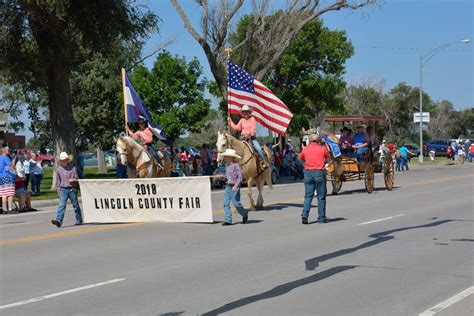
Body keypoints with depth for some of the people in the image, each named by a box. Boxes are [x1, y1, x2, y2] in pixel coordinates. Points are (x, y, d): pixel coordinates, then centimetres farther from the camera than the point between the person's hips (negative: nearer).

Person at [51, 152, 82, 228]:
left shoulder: (73, 168, -2)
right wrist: (58, 189, 16)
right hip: (63, 189, 1)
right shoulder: (59, 169, 6)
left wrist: (73, 180, -18)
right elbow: (58, 180, 16)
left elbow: (77, 179, 2)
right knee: (61, 205, -12)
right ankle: (58, 221, -22)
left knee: (75, 205, 9)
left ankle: (79, 220, 22)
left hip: (72, 189, -1)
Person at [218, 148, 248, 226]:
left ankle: (245, 214, 24)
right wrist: (222, 176, 10)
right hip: (228, 187, 8)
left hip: (234, 187, -7)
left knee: (236, 203, -2)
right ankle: (228, 220, 0)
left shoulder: (236, 165, -13)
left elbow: (240, 176, -16)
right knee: (226, 204, -1)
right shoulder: (227, 165, 11)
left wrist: (236, 185, -23)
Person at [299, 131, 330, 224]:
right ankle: (321, 218, 9)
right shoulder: (323, 149, -1)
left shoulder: (305, 149, 4)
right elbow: (328, 158, 13)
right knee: (321, 197, 6)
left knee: (308, 196, 7)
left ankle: (304, 214, -9)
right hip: (320, 173, -2)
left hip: (308, 172, 2)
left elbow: (301, 159, 17)